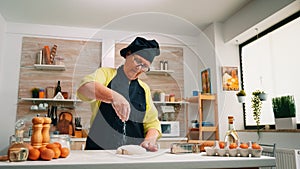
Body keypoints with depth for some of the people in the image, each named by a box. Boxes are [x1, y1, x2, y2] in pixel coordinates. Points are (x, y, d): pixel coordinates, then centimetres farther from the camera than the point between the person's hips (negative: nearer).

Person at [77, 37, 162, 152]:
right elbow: (84, 89, -16)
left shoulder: (144, 89, 16)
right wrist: (113, 96, -33)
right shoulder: (106, 73, 5)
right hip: (99, 150, -3)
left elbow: (152, 122, 15)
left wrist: (150, 140, -6)